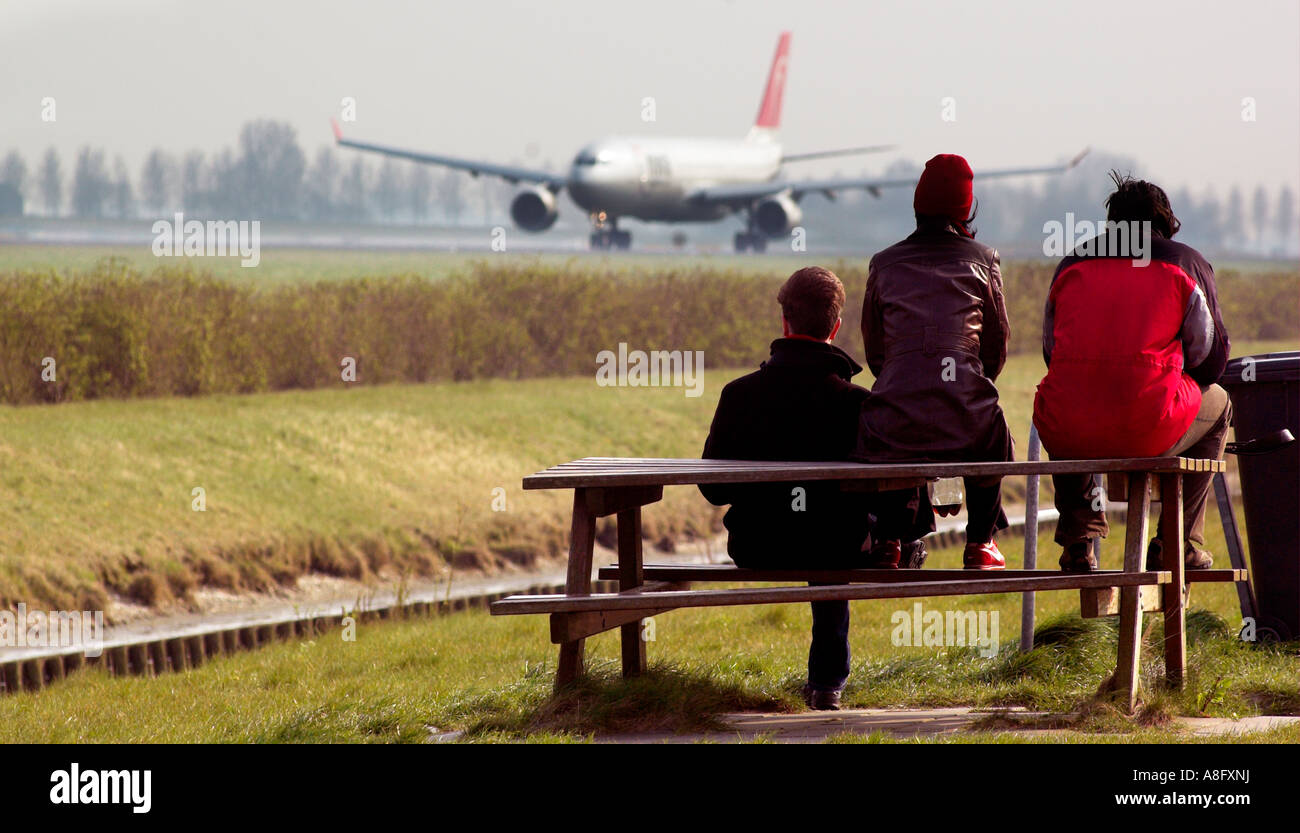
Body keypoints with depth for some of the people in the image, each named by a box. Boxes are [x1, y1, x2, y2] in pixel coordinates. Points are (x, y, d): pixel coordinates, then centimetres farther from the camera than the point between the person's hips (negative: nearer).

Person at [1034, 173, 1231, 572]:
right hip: (1153, 433, -3)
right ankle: (1180, 542, 25)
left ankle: (1078, 536, 30)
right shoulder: (1188, 263, 9)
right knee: (1217, 404, 32)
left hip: (1068, 433, 3)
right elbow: (1212, 359, 11)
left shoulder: (1072, 264, 17)